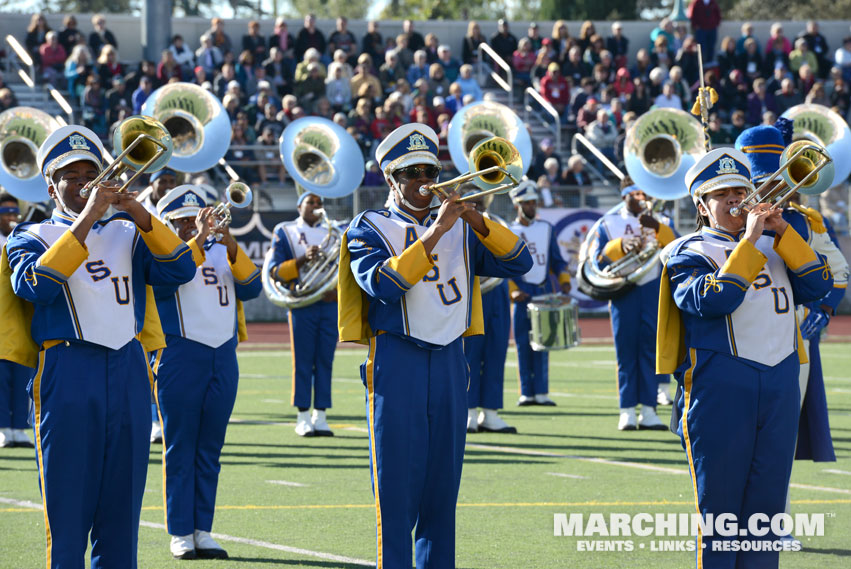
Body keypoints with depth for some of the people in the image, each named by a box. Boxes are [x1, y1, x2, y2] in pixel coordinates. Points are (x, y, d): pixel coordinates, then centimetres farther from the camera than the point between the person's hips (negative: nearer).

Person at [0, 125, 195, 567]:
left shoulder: (128, 234, 19)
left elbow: (180, 271, 3)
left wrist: (139, 215, -10)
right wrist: (86, 220, -16)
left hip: (129, 371, 4)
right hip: (67, 374, -4)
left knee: (122, 503, 4)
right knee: (68, 508, -5)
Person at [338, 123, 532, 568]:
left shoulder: (460, 228, 15)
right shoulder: (370, 228, 3)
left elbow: (519, 264, 4)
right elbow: (382, 284, -16)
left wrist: (477, 222, -10)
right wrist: (433, 234, -18)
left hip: (449, 362, 4)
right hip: (396, 363, -4)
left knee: (442, 486, 6)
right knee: (397, 489, -5)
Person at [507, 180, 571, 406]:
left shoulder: (546, 229, 12)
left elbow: (557, 260, 15)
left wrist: (564, 280, -1)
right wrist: (512, 290, -12)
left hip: (546, 291, 2)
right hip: (522, 292, -2)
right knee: (523, 344, -2)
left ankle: (541, 392, 1)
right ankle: (526, 393, 3)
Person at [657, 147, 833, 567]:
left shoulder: (774, 246, 20)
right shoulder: (689, 253, 4)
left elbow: (818, 285, 5)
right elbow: (713, 300, -15)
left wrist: (783, 233, -4)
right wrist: (750, 241, -12)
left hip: (780, 388, 5)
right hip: (719, 387, -5)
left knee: (766, 504, 5)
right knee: (719, 503, -2)